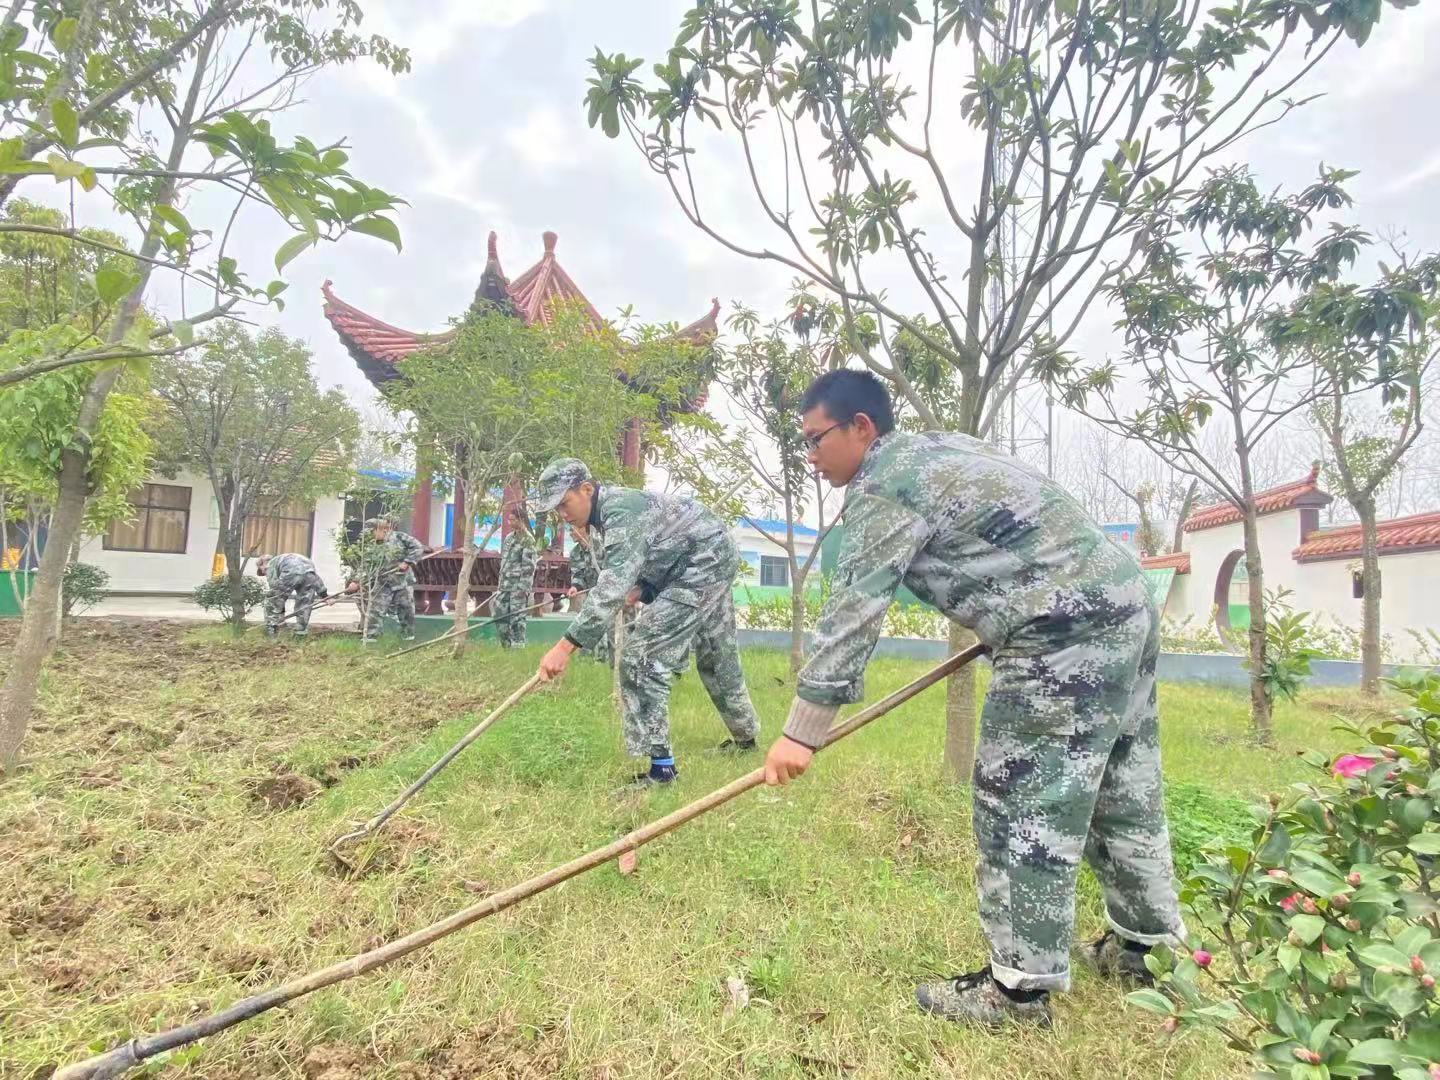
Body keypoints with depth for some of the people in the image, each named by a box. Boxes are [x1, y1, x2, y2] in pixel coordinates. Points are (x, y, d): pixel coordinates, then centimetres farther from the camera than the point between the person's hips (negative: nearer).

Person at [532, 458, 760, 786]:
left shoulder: (621, 510, -27)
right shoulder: (604, 513, 4)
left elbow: (612, 587, -37)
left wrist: (564, 647, -40)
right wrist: (640, 589, -9)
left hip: (705, 565, -11)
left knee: (641, 655, -16)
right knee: (716, 657, 23)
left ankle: (660, 766, -11)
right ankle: (746, 737, 43)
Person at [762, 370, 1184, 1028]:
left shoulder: (882, 487, -12)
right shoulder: (938, 448, 17)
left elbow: (853, 612, -18)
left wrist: (802, 731, -15)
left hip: (1065, 635, -11)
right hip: (1123, 604, 11)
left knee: (1025, 807, -3)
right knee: (1122, 793, 20)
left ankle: (1021, 986, 9)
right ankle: (1147, 942, 36)